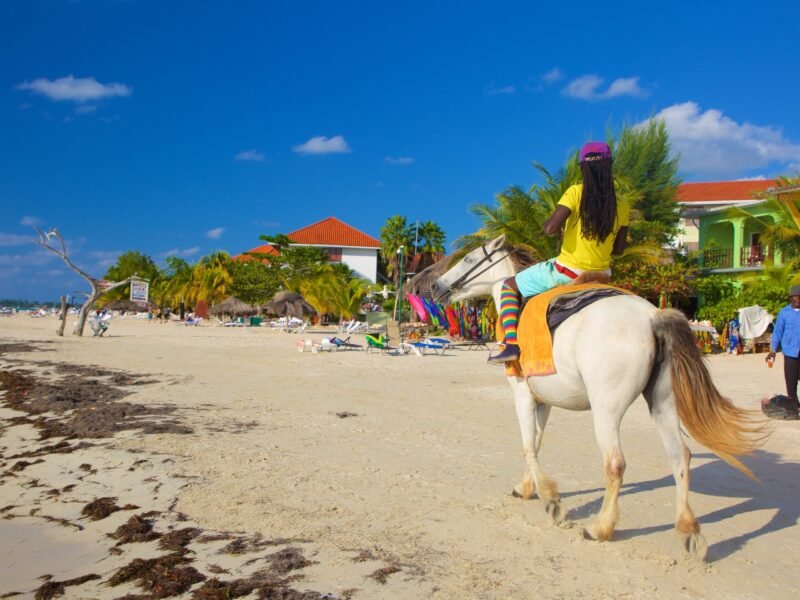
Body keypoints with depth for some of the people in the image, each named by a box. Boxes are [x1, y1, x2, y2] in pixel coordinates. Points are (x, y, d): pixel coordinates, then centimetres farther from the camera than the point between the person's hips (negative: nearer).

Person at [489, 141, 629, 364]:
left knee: (509, 286, 13)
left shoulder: (576, 192, -15)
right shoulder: (622, 206, -3)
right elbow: (619, 249, 5)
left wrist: (558, 223, -2)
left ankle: (511, 343, -4)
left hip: (566, 273, -5)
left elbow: (549, 229, -24)